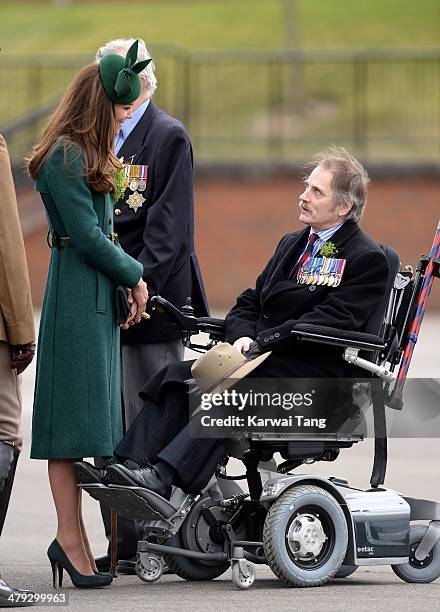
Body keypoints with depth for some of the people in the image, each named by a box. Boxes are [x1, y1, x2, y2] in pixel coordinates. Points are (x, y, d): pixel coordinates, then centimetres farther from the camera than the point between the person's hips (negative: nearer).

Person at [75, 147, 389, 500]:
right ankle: (133, 470, -30)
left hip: (312, 372, -8)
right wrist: (243, 337, -4)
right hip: (265, 359, 8)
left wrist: (261, 342, -17)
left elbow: (331, 322, -14)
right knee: (175, 378, -17)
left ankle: (162, 477, -46)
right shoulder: (293, 244, 25)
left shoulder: (368, 259, -2)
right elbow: (249, 304, 20)